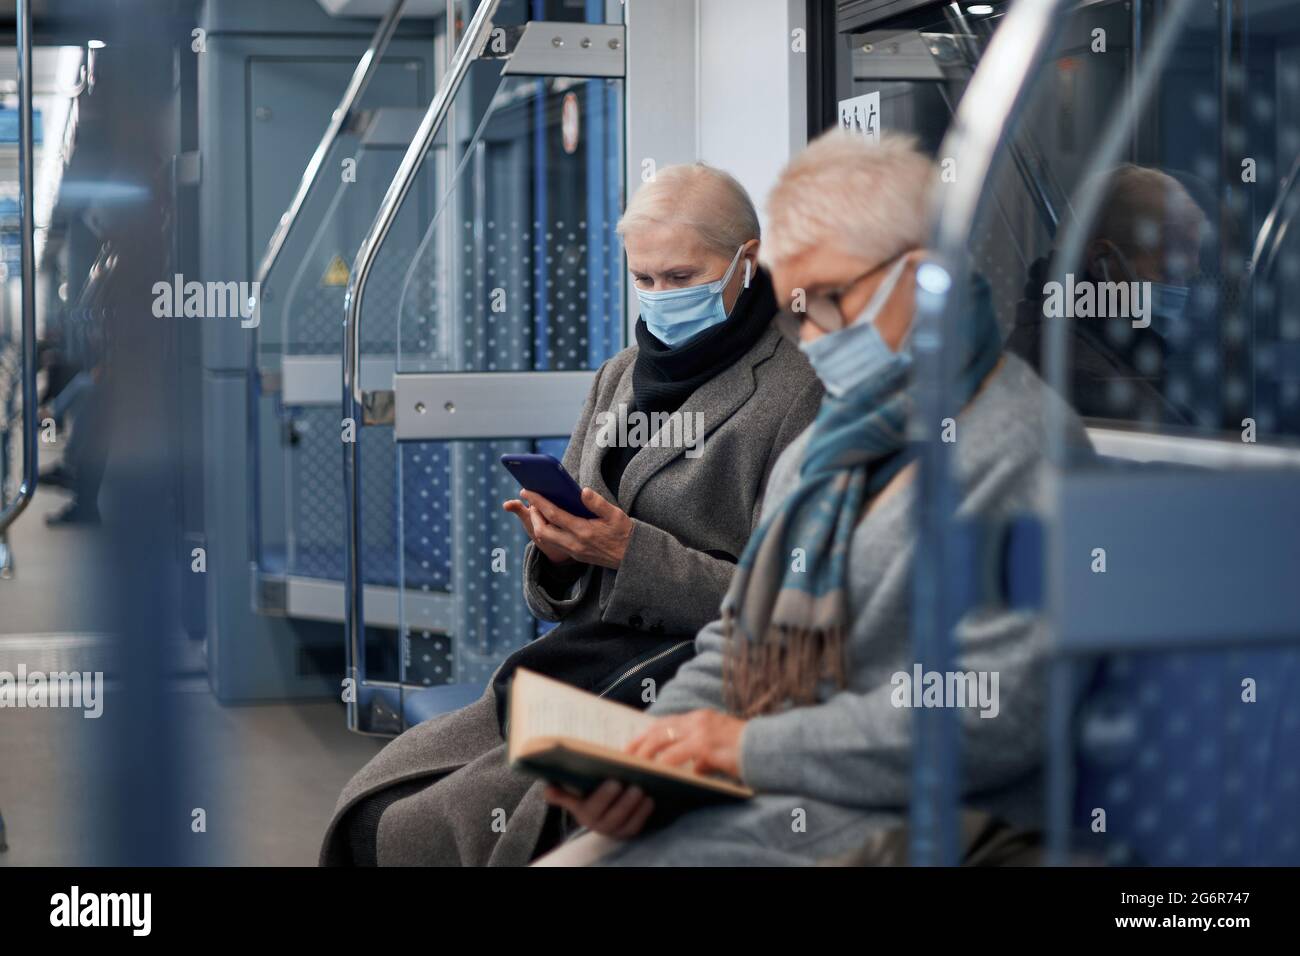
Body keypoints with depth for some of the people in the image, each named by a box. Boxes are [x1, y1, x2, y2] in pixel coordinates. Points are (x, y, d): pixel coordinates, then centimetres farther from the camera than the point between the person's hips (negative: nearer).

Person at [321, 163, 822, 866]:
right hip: (579, 662, 7)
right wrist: (555, 552, -5)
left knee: (427, 832, -22)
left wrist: (631, 551, -18)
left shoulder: (800, 388, -3)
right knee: (373, 814, -14)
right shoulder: (621, 375, 18)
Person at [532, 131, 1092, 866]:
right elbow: (731, 645, 24)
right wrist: (644, 758, 2)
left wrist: (757, 748, -15)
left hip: (888, 823, -8)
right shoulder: (822, 447, 22)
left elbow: (998, 711, -19)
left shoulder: (1020, 450, -9)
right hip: (755, 805, 8)